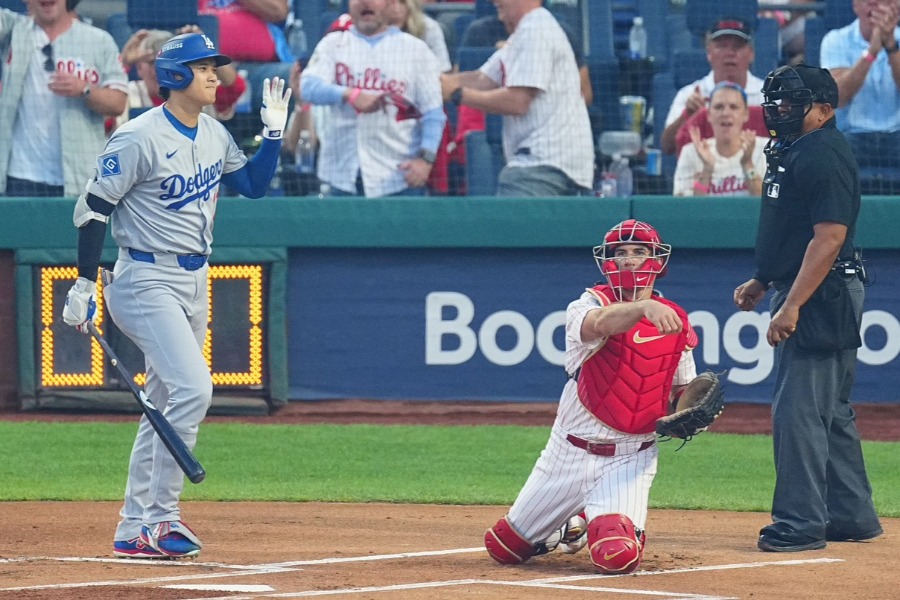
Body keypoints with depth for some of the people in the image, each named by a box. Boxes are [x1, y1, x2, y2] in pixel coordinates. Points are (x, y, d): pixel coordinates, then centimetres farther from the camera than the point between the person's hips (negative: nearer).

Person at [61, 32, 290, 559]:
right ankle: (161, 517, -13)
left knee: (165, 406, 11)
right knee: (193, 387, -21)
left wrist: (275, 130, 3)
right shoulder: (139, 138, -15)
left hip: (194, 282, 9)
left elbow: (253, 184, 17)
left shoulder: (214, 135, 8)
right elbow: (94, 209, -11)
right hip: (147, 281, -9)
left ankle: (135, 531, 17)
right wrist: (84, 287, -11)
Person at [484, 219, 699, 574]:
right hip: (570, 452, 0)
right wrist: (644, 307, -57)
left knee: (617, 556, -21)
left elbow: (684, 387, 13)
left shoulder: (675, 321, 1)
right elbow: (601, 323, -36)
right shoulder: (589, 304, -10)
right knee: (504, 547, 8)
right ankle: (567, 526, 43)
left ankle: (600, 520, 18)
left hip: (631, 460, 1)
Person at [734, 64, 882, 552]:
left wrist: (792, 306, -26)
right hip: (799, 294, 11)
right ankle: (852, 516, 22)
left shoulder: (824, 154, -17)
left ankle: (800, 523, -9)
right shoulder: (789, 151, 15)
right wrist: (762, 282, 19)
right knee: (829, 411, 15)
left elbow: (830, 236, -23)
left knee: (797, 409, -11)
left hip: (822, 296, -11)